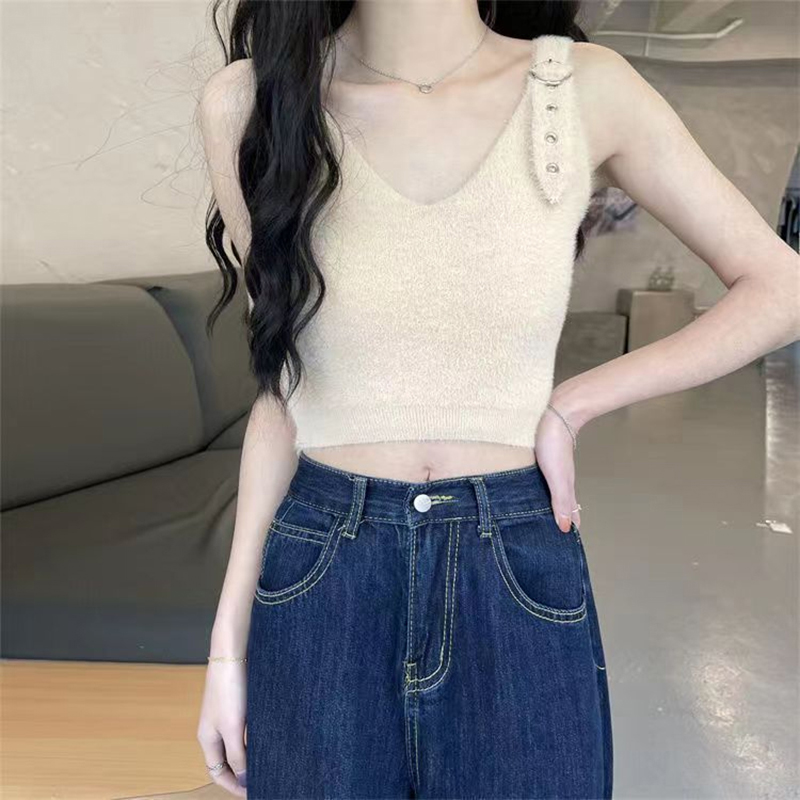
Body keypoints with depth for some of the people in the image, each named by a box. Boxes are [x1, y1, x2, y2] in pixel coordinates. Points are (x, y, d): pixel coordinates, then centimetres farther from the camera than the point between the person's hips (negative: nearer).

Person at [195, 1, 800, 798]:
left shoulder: (586, 87, -4)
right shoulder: (251, 100, -3)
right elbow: (285, 385, 2)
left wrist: (568, 408, -6)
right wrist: (229, 635, 3)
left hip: (519, 581, 0)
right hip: (319, 589, 1)